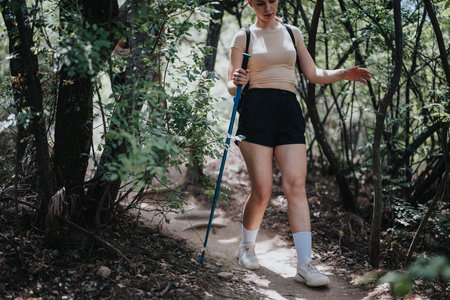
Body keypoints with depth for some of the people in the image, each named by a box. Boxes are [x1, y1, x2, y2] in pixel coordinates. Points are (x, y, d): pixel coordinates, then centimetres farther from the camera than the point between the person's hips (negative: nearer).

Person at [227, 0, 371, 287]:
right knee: (262, 190, -7)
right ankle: (247, 247, 19)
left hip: (289, 112, 3)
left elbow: (313, 74, 16)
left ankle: (305, 264, -11)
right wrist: (236, 82, -19)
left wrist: (344, 74, -1)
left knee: (296, 185, -10)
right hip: (256, 112, -2)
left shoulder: (292, 33, 17)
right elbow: (232, 87, 5)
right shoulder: (244, 37, 9)